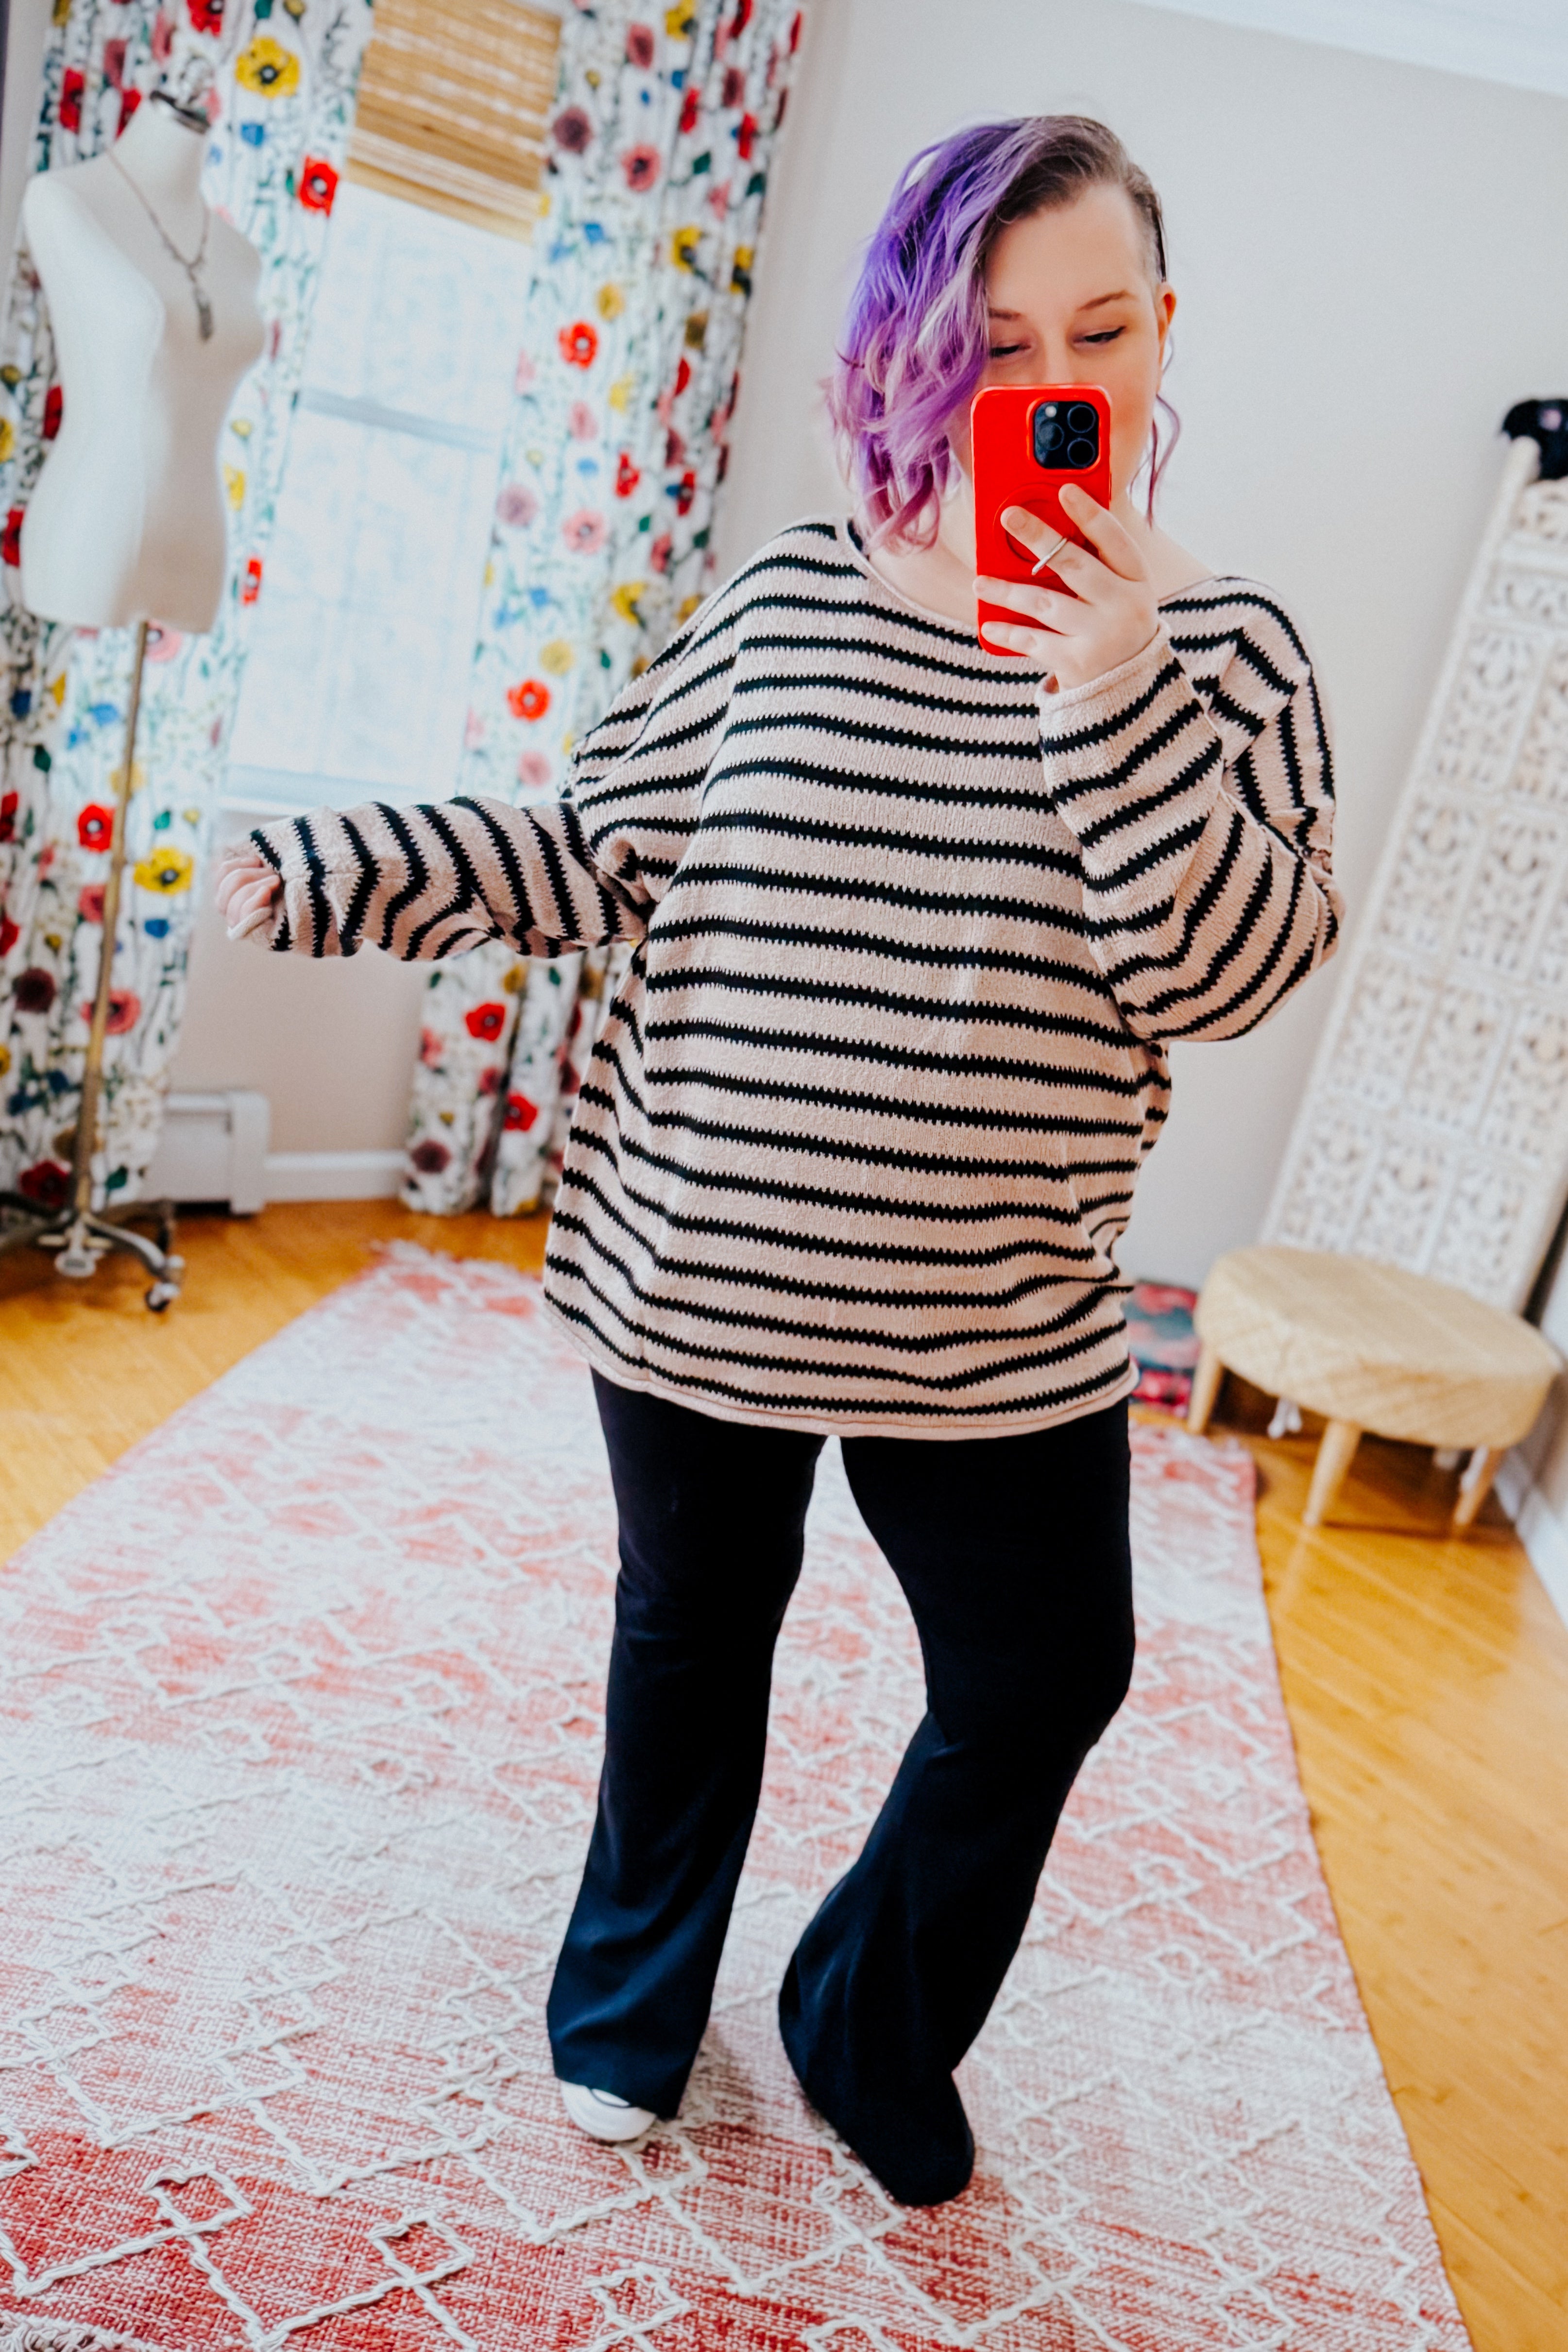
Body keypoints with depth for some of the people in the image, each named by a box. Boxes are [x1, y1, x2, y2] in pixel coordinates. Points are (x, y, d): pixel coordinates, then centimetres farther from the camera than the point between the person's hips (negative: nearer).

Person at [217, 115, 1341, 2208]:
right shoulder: (785, 598, 0)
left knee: (1041, 1686, 11)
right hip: (696, 1269, 1)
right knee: (692, 1629, 19)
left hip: (995, 1329, 0)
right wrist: (344, 872, -3)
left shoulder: (1219, 644, -2)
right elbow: (605, 855, 5)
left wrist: (1114, 691, -23)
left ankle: (875, 2039, 42)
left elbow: (1231, 972, -13)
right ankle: (630, 2003, 47)